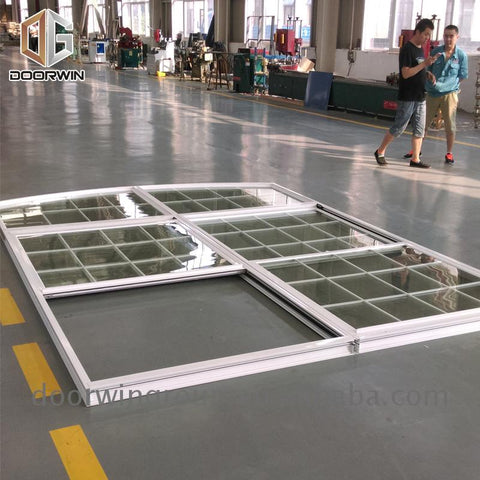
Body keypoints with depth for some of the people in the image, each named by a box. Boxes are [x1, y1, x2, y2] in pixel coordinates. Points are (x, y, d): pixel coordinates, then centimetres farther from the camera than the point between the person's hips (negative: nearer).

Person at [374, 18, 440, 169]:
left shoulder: (420, 49, 15)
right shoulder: (407, 49, -12)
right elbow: (406, 73, -20)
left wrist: (428, 73, 12)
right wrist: (425, 64, -23)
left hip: (420, 97, 9)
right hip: (407, 97, -8)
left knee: (419, 130, 6)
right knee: (398, 128, -2)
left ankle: (415, 159, 11)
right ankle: (380, 152, 13)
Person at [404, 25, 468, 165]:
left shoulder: (462, 56, -2)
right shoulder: (436, 52, 3)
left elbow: (462, 76, 6)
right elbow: (427, 70, 10)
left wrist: (452, 85, 1)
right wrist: (431, 77, -8)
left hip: (449, 94, -2)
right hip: (432, 94, 2)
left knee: (450, 126, 2)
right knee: (423, 123, 7)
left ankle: (449, 153, 17)